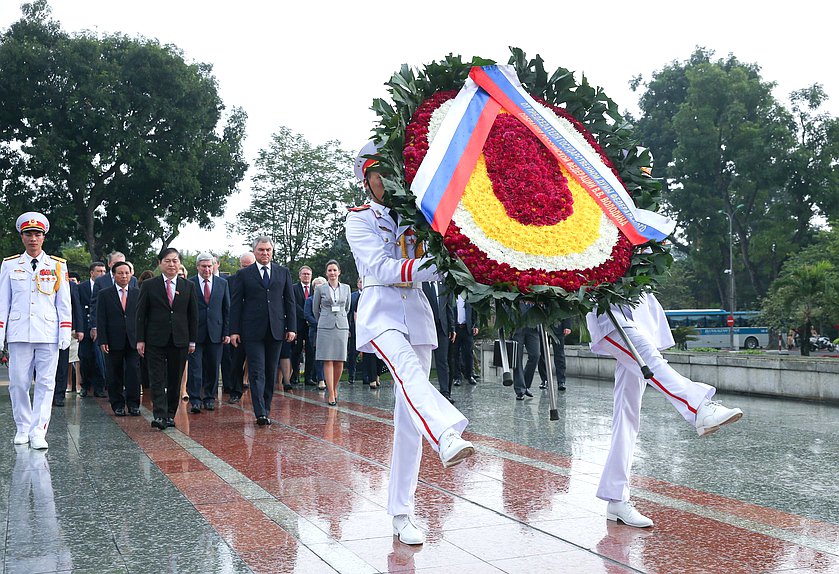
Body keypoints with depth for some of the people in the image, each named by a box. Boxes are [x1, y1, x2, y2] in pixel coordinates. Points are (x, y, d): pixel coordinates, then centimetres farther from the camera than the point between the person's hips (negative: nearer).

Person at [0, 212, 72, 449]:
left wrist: (65, 334, 0)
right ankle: (22, 428, 19)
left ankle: (38, 432, -1)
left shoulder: (57, 266, 7)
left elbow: (64, 303, 7)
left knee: (46, 384, -3)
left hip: (48, 334, -1)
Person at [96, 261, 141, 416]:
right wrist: (102, 340, -7)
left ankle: (133, 404, 5)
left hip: (133, 341, 1)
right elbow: (101, 320, 1)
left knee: (134, 372, -4)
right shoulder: (104, 294, 5)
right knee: (115, 375, 5)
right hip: (114, 342, -1)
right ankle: (118, 405, 15)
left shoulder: (138, 293, 9)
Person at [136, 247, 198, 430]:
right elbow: (141, 314, 3)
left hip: (180, 340, 2)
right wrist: (140, 340, -3)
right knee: (157, 379, -7)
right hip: (156, 340, -2)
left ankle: (170, 415, 16)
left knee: (175, 380, 6)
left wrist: (192, 340, 5)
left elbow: (193, 315, 9)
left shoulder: (189, 286, 7)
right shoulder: (149, 285, 3)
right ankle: (160, 415, -10)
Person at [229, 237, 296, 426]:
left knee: (271, 372, 7)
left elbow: (290, 302, 10)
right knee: (257, 372, -8)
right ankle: (260, 413, -12)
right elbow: (236, 304, 4)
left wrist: (291, 327, 2)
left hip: (276, 331, 2)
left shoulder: (283, 273, 11)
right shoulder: (244, 274, 5)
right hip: (253, 331, -2)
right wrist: (234, 331, -4)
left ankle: (266, 410, 16)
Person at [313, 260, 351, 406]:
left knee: (339, 361, 1)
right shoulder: (320, 289, 3)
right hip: (325, 327, -2)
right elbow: (315, 309, 13)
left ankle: (334, 389, 20)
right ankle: (331, 394, -5)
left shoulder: (346, 288, 8)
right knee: (328, 360, -5)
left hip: (342, 326, 2)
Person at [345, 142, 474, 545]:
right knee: (408, 371, -35)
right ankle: (447, 437, -61)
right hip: (380, 310, -4)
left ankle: (402, 512, 5)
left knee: (409, 413, 0)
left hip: (417, 311, 4)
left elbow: (434, 263, 13)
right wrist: (420, 269, -29)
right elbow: (379, 266, -12)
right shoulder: (359, 219, 5)